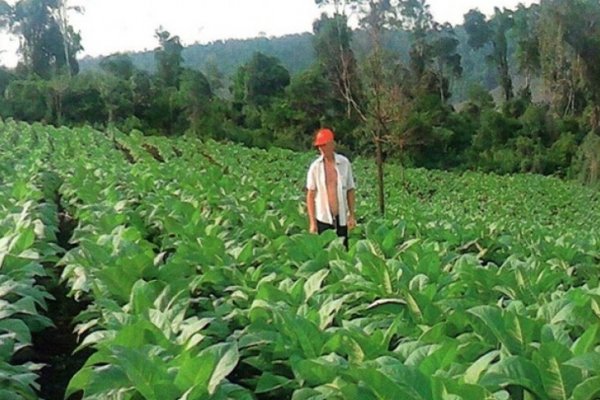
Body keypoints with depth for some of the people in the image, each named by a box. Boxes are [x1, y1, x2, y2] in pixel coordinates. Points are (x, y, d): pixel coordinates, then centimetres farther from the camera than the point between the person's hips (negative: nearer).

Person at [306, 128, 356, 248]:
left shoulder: (344, 163, 0)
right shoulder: (315, 167, -3)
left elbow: (350, 190, 7)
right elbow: (310, 195, 0)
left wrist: (352, 215, 4)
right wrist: (312, 222, -3)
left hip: (341, 217, 1)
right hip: (323, 218, -1)